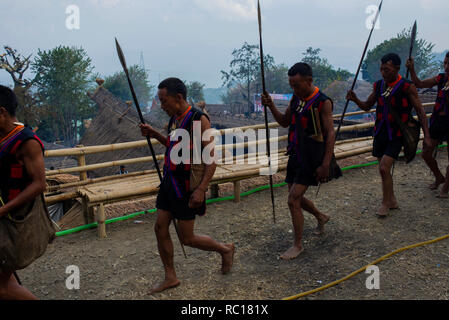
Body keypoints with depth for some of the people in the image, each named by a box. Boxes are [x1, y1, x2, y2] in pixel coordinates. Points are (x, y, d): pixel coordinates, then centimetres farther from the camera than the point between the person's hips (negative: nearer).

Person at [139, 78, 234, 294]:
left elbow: (211, 158, -19)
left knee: (186, 238, 1)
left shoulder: (198, 120, -16)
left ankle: (225, 249, 26)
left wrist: (201, 189, -26)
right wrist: (155, 135, 12)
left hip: (186, 185, -8)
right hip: (170, 181, 8)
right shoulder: (174, 118, 9)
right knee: (160, 228, 8)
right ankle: (170, 278, 23)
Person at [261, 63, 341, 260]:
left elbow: (330, 134, -15)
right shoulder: (296, 98, 7)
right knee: (296, 198, 16)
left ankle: (298, 245, 6)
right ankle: (321, 217, 45)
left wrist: (326, 164, -19)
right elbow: (285, 122, 15)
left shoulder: (322, 102, -14)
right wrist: (271, 106, -2)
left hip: (312, 159, -8)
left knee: (293, 200, -10)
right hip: (296, 156, 8)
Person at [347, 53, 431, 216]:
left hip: (396, 135, -6)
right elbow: (367, 106, 13)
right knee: (384, 169, 13)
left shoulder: (407, 87, -11)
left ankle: (385, 203, 5)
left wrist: (426, 135, -9)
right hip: (380, 132, 6)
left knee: (384, 168, -14)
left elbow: (420, 111, -6)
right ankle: (392, 200, 31)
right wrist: (355, 100, -8)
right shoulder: (378, 85, 4)